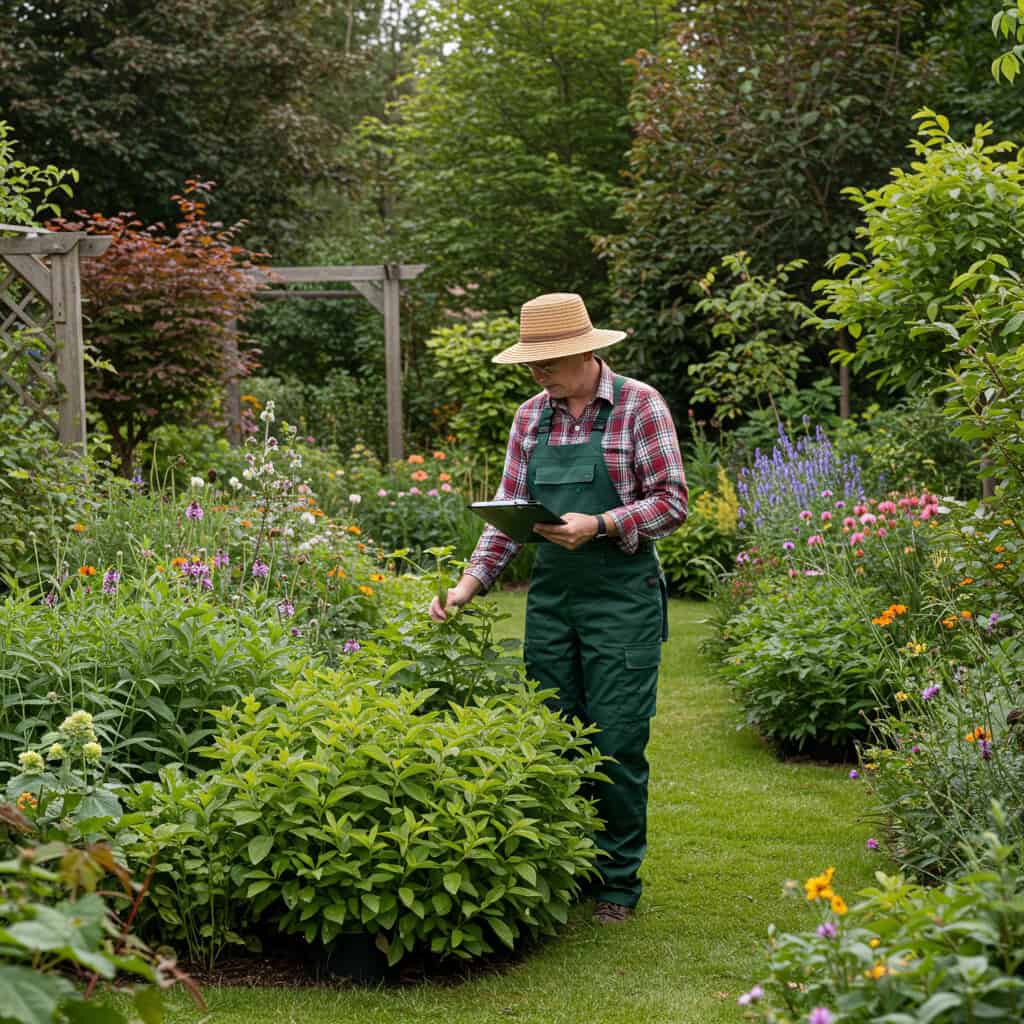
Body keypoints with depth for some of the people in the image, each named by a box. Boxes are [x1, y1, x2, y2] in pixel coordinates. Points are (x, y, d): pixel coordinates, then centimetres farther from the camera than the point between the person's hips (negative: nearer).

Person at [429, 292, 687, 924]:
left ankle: (620, 881, 10)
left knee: (618, 744, -3)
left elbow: (671, 503, -9)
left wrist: (598, 526, -22)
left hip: (622, 600, -5)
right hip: (550, 599, 5)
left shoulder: (639, 406, -6)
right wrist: (469, 584, 0)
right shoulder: (531, 416, 10)